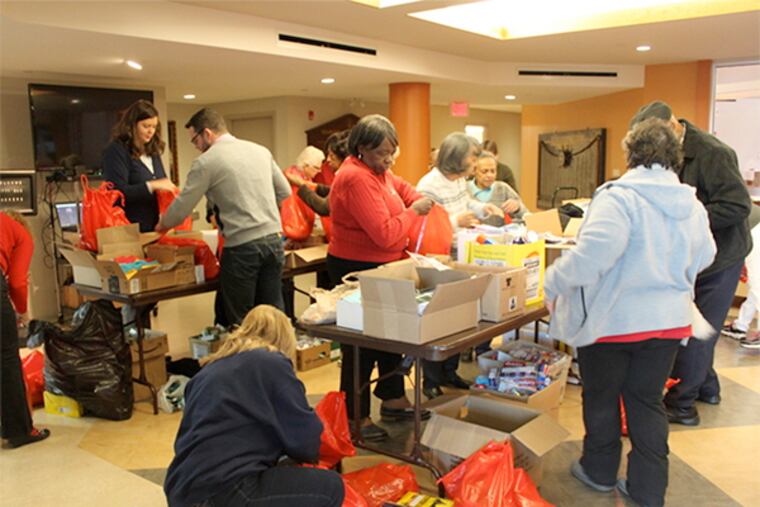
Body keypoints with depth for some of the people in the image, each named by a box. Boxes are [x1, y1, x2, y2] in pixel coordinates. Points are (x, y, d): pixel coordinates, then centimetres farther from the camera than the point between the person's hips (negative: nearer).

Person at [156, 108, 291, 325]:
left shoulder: (206, 162, -5)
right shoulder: (260, 150, 12)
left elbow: (182, 207, -1)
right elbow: (284, 192, 16)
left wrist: (162, 224, 17)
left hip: (242, 247, -6)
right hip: (273, 238, 6)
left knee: (240, 321, 6)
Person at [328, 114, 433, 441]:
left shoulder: (376, 170, 6)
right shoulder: (357, 178, -25)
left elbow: (397, 184, 30)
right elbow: (386, 233, -29)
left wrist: (417, 197, 9)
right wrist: (413, 211, -14)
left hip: (380, 266, 11)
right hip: (357, 269, -11)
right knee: (362, 343, -1)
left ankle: (393, 400, 36)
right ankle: (356, 418, 13)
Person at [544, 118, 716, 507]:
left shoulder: (619, 197, -19)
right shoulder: (692, 205, 2)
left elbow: (593, 253, -31)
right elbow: (704, 258, 16)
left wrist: (554, 283, -18)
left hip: (611, 319, -5)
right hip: (668, 320, 5)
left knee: (601, 397, 15)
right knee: (647, 401, 17)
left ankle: (599, 471, 34)